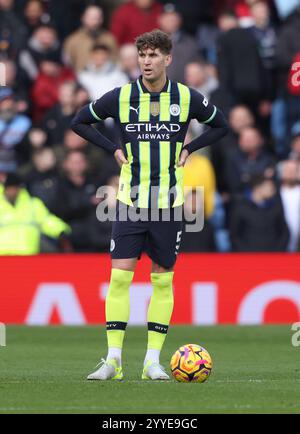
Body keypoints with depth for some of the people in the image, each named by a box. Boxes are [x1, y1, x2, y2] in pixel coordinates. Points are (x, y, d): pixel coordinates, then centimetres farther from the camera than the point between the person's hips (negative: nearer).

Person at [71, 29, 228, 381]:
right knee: (119, 276, -8)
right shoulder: (120, 97, -2)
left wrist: (188, 149, 4)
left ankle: (153, 361, 9)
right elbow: (80, 121, 11)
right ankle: (113, 359, -6)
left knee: (163, 280, 4)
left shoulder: (187, 98, -1)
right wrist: (113, 149, 2)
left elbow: (220, 125, 16)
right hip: (129, 202, -1)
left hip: (169, 203, 1)